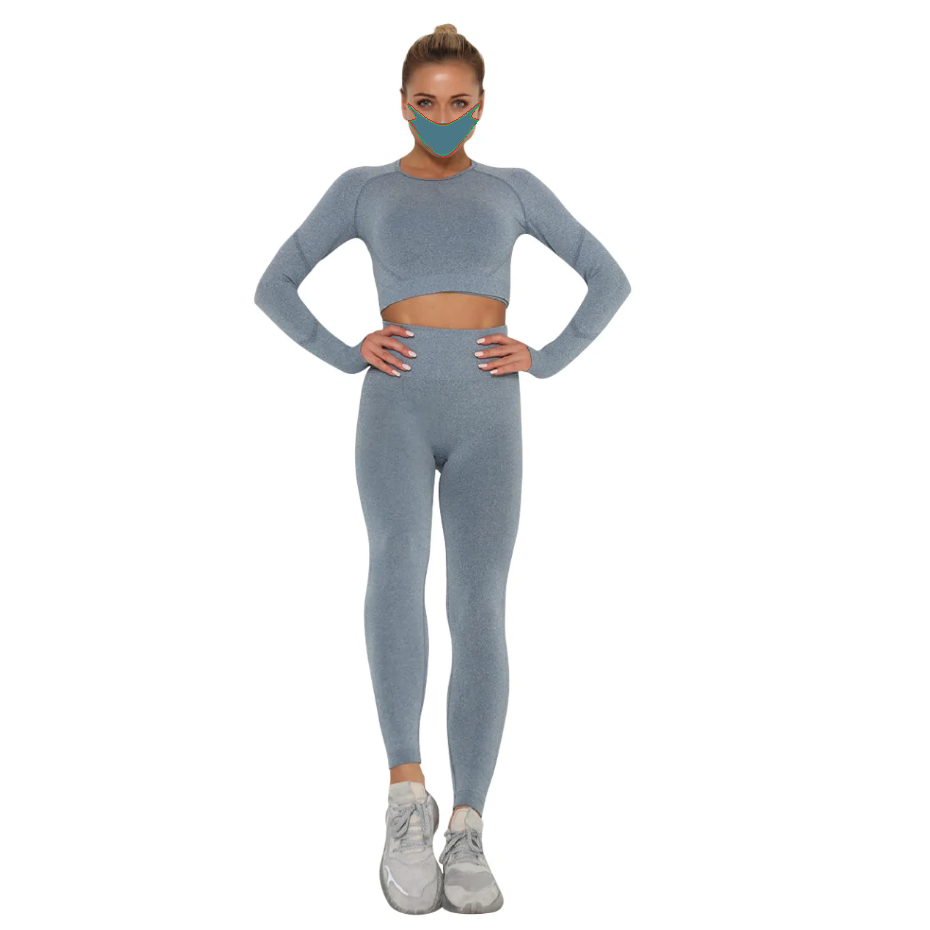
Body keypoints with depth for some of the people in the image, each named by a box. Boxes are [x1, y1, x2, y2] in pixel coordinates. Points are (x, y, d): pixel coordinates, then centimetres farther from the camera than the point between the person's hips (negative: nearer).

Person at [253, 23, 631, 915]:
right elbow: (274, 286, 16)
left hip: (485, 417, 1)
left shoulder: (513, 189, 17)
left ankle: (465, 833, -3)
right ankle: (406, 793, -27)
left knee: (480, 609, -9)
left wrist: (546, 359, 4)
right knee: (398, 558, -30)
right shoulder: (362, 188, 14)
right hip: (395, 410, -1)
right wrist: (345, 353, 0)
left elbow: (609, 279, 18)